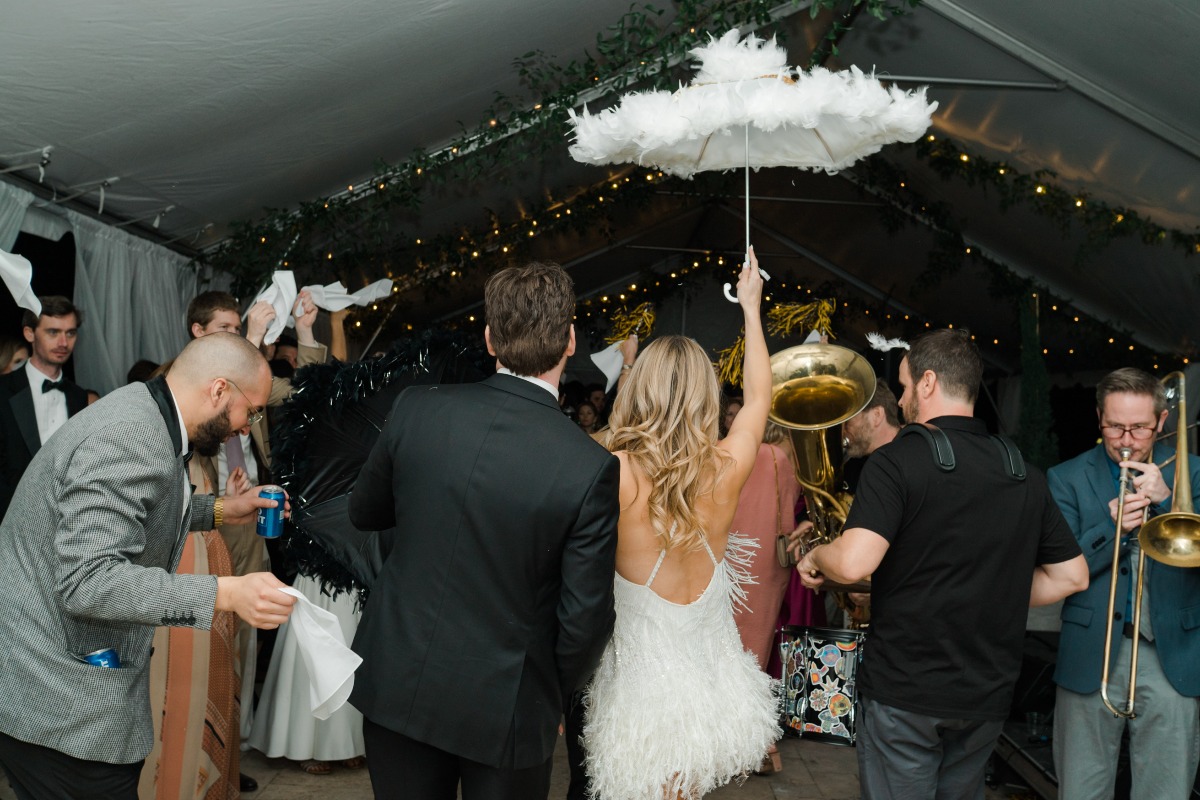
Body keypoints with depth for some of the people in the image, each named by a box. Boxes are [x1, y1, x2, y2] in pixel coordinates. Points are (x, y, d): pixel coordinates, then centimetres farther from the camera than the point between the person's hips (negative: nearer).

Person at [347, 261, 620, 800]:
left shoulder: (416, 410, -12)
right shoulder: (590, 467, -20)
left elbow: (364, 513, 5)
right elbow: (583, 620, -14)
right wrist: (556, 693, 5)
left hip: (397, 683, 3)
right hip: (504, 708, -2)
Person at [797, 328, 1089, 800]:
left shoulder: (898, 461, -15)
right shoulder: (1025, 475, 4)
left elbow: (853, 563, -26)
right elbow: (1072, 576, 8)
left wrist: (814, 557, -6)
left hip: (904, 693, -6)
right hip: (989, 694, 6)